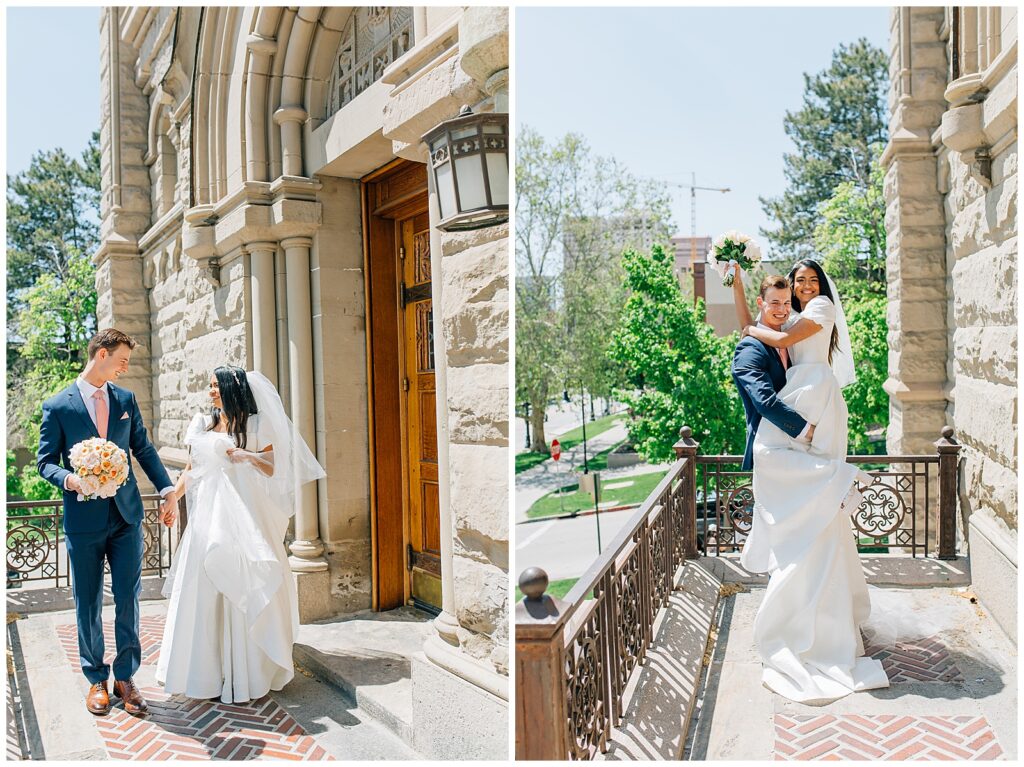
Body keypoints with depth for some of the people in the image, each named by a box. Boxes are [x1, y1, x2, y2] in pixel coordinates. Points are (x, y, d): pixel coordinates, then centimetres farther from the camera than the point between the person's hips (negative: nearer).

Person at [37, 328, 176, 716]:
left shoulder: (126, 399, 7)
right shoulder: (57, 406, -4)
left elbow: (143, 449, 11)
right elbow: (45, 461, 0)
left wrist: (167, 489, 3)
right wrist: (69, 479, -21)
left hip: (126, 515, 3)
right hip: (83, 521, -3)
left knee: (128, 599, 5)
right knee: (88, 604, 9)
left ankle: (125, 677, 18)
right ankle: (96, 679, 25)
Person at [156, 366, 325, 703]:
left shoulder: (254, 425, -1)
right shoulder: (203, 425, 12)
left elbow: (272, 470, -3)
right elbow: (190, 469, 16)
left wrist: (249, 456, -20)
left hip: (242, 517, -4)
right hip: (207, 516, 4)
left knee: (241, 591, 0)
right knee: (201, 590, 6)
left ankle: (246, 672, 12)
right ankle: (204, 668, 20)